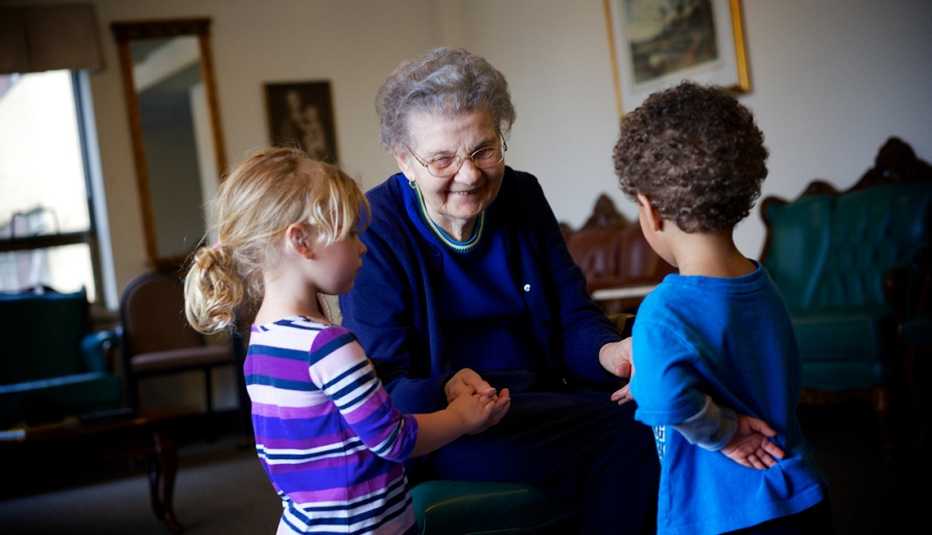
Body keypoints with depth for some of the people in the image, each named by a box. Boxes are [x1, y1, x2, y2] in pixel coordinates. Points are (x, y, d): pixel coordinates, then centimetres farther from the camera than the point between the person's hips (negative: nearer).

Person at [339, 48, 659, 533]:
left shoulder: (522, 197, 4)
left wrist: (607, 351, -21)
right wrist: (446, 393, -37)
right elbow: (383, 385, -15)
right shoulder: (373, 232, -12)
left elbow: (573, 317, 3)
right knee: (622, 437, -26)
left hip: (541, 400, 6)